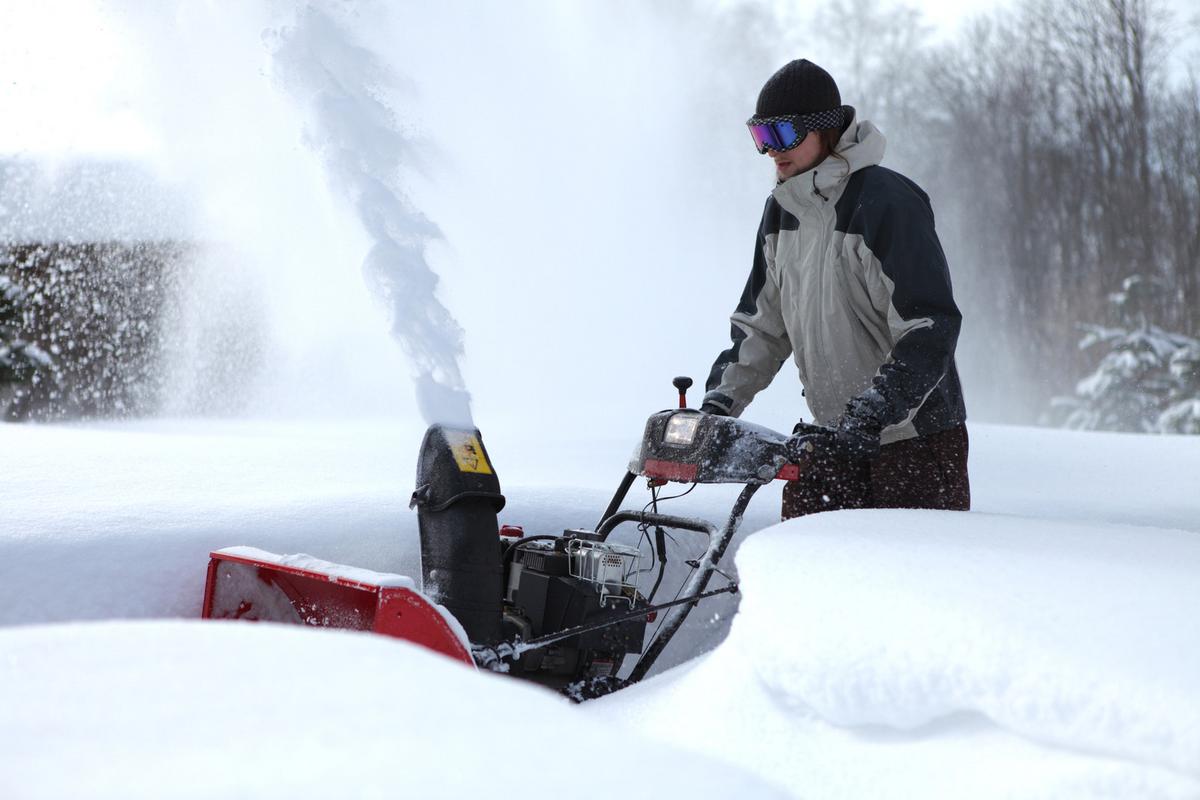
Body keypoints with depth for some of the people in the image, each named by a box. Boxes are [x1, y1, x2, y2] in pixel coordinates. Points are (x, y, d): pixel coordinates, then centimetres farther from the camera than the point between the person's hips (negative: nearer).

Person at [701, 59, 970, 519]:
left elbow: (930, 330, -21)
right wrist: (722, 399, 4)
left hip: (915, 436, -6)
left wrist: (868, 417, -28)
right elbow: (761, 322, 16)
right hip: (833, 437, 7)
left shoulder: (886, 203, -16)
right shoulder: (782, 209, 9)